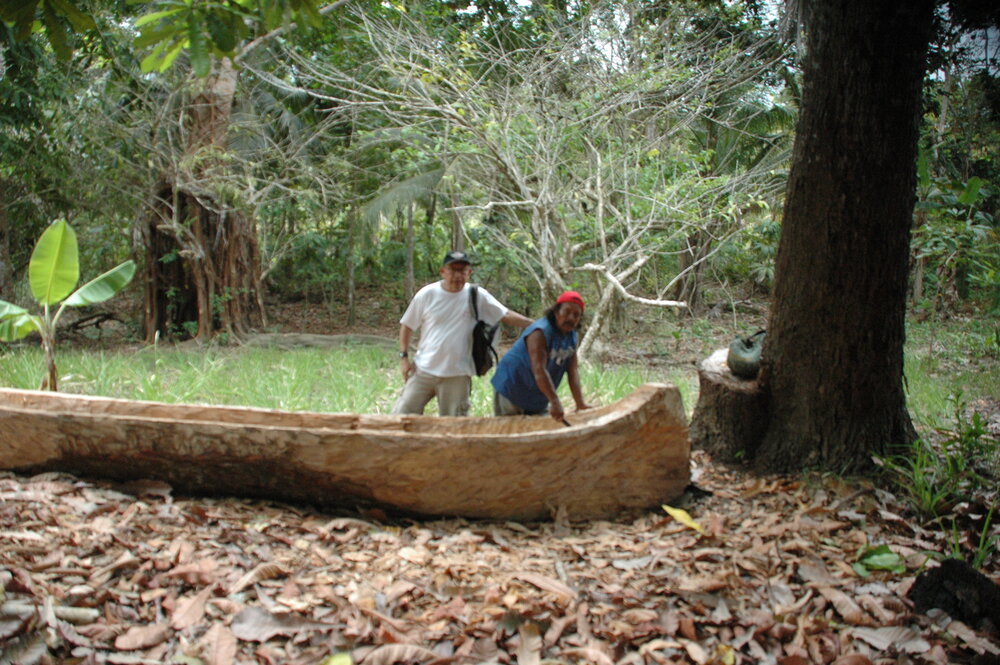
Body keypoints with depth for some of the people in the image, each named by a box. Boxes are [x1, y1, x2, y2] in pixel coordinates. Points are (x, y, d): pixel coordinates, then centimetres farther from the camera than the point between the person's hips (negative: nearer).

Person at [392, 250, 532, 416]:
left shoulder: (478, 296, -2)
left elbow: (507, 315, -1)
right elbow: (407, 326, 7)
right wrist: (404, 357, -1)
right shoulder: (426, 294, -2)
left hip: (457, 375, 0)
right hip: (423, 369, 1)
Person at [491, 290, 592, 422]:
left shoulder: (571, 336, 2)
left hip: (537, 399, 8)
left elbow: (573, 371, -3)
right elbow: (539, 370, -36)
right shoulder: (540, 332, -25)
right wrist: (555, 402, -44)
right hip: (511, 390, -8)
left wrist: (580, 403, -12)